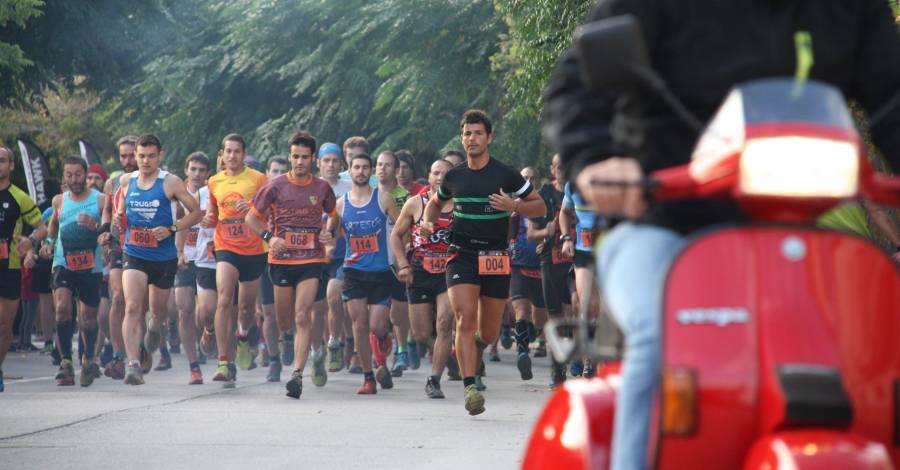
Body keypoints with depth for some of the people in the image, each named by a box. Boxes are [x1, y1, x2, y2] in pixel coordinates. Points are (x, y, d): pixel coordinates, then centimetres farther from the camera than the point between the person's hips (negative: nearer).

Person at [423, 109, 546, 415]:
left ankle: (476, 346, 43)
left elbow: (540, 207, 3)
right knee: (465, 319, -18)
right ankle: (470, 387, -20)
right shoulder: (454, 177, 7)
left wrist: (514, 206, -16)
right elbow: (436, 203, 26)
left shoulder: (505, 175, -1)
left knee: (489, 332, 6)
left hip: (495, 257, -1)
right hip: (461, 255, 1)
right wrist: (428, 223, 5)